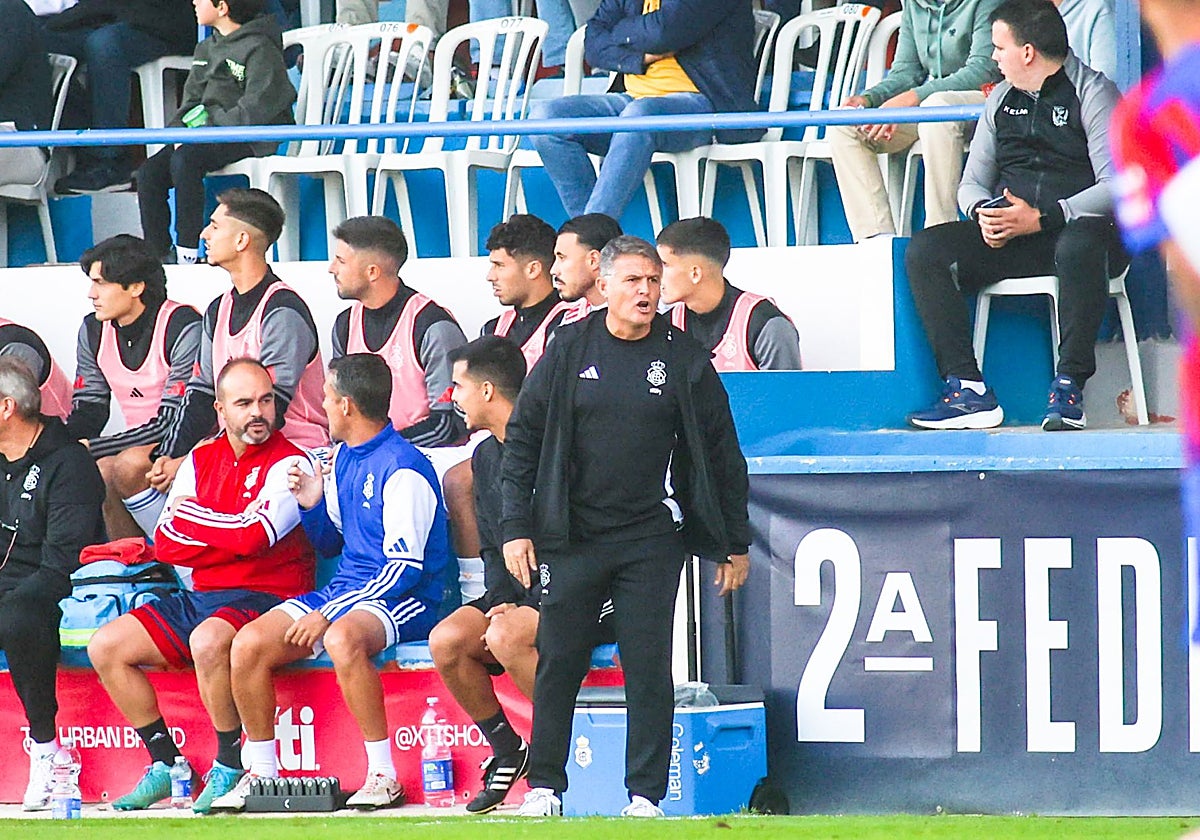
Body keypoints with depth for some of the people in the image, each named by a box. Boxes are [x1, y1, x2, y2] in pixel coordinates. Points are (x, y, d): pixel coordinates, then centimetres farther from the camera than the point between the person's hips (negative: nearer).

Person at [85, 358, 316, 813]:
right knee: (105, 647, -3)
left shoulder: (288, 463, -6)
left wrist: (191, 515, -8)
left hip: (265, 598, -7)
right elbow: (165, 542, 4)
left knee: (208, 641, -38)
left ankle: (230, 768, -21)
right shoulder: (201, 460, 13)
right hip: (202, 598, 7)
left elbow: (255, 537, -22)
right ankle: (165, 764, 2)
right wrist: (233, 539, -10)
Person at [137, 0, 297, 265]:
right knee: (149, 172, -12)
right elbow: (192, 99, 18)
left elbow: (255, 109, -18)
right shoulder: (206, 49, 18)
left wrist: (209, 124, -20)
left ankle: (187, 253, -30)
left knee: (184, 160, -33)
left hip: (248, 139, -8)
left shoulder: (260, 48, -9)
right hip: (205, 135, 8)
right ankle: (158, 255, -9)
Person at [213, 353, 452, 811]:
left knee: (343, 638, -40)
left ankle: (383, 776, -31)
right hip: (343, 590, 8)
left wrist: (328, 614, -22)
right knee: (249, 644, -10)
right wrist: (312, 506, 4)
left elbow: (405, 568, -19)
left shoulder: (402, 469, -14)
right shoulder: (343, 457, 14)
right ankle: (261, 773, 1)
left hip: (402, 601, -8)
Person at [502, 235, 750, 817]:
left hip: (651, 543, -1)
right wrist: (517, 526, 0)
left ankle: (646, 794, 3)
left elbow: (721, 454, 6)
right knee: (557, 661, 3)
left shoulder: (682, 359, 1)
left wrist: (735, 543, 6)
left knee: (648, 665, -3)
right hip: (573, 539, 1)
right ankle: (544, 785, 13)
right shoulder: (570, 351, 3)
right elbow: (523, 438, 7)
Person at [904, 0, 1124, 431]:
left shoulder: (1093, 93, -1)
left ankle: (1069, 386, -35)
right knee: (924, 250, -17)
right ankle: (968, 388, -25)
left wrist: (1041, 218, -20)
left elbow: (1117, 186, -12)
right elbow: (972, 184, 20)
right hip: (1008, 239, 6)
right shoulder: (1001, 100, 19)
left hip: (1081, 227, -6)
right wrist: (983, 214, -5)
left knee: (1079, 246, -42)